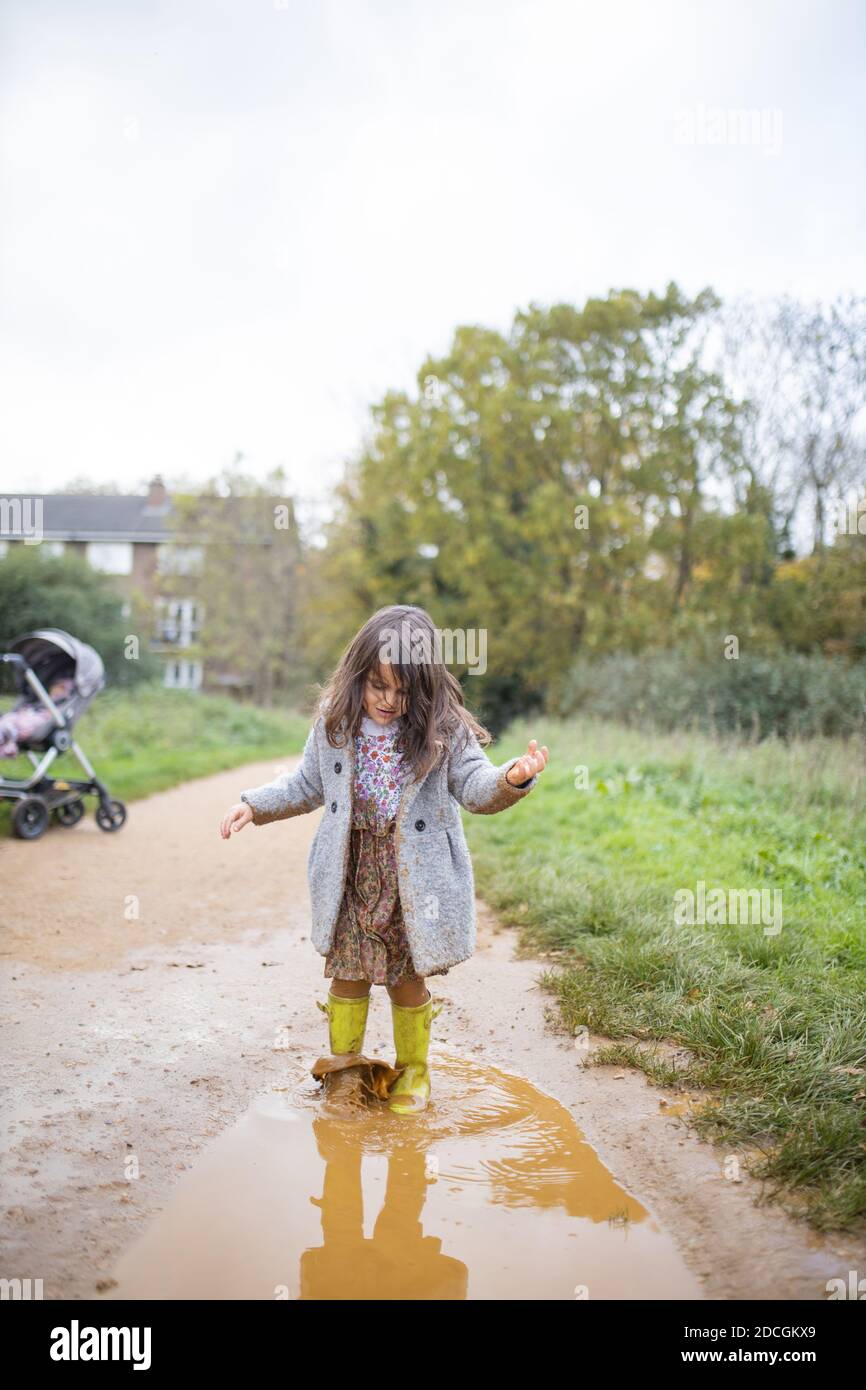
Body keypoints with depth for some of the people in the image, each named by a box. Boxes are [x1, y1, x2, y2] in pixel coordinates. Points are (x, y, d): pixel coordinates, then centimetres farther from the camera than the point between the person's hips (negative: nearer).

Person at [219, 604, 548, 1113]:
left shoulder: (443, 728, -9)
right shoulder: (335, 721, 0)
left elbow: (474, 784, -11)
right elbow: (308, 784, 13)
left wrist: (511, 779, -32)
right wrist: (255, 804, 6)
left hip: (415, 876, -2)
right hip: (351, 874, 2)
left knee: (408, 977, 11)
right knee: (347, 971, 10)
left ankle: (413, 1069, 32)